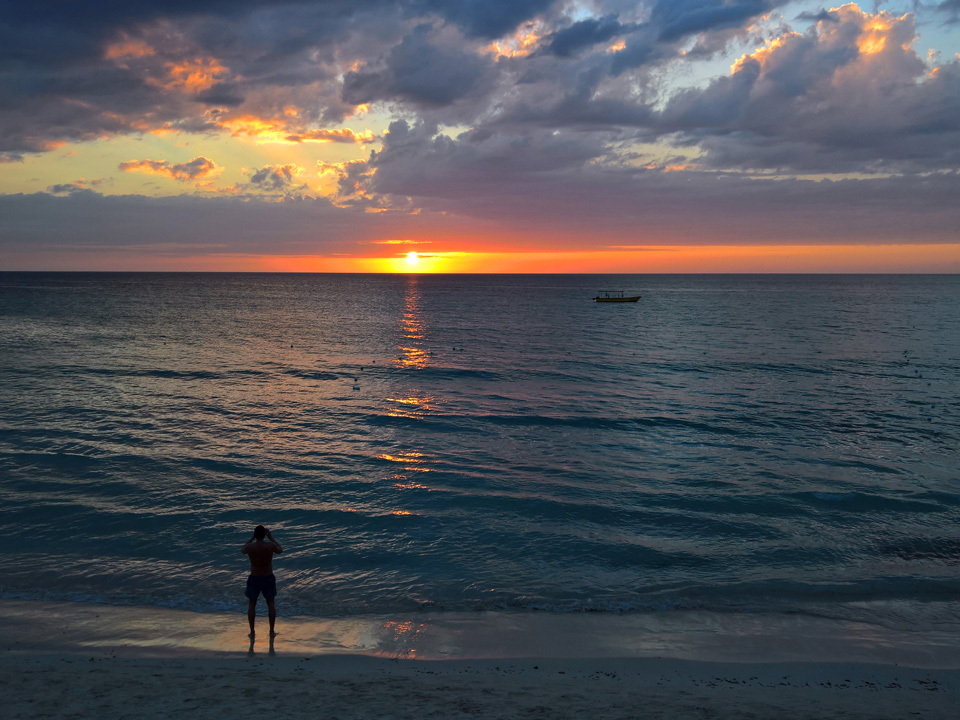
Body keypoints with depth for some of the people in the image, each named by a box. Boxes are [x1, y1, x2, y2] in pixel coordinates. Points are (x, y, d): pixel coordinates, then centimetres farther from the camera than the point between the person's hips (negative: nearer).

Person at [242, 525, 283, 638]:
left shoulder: (250, 547, -17)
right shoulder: (270, 545, -16)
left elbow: (242, 550, 8)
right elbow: (280, 550, 6)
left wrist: (252, 538, 11)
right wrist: (271, 538, 10)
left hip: (254, 578, -1)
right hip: (268, 578, 1)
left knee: (251, 604, 15)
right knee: (271, 603, 16)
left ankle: (252, 632, 18)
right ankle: (272, 631, 19)